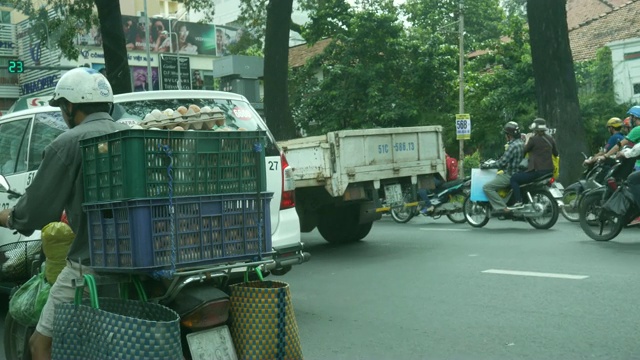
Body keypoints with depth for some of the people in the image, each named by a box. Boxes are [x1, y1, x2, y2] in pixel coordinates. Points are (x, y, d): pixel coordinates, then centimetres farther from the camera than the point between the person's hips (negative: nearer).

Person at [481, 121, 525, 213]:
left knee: (487, 187, -14)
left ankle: (502, 208, -21)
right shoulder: (521, 143, 10)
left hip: (510, 175, -10)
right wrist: (494, 162, 23)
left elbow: (502, 162, -22)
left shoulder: (513, 146, -21)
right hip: (517, 172, 10)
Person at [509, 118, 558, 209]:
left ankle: (519, 202, -15)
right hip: (549, 170, 8)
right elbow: (556, 153, 16)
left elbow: (524, 150, 0)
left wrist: (526, 141, 14)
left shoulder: (533, 139, -11)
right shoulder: (550, 139, 8)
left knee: (513, 179, -2)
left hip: (537, 171, -8)